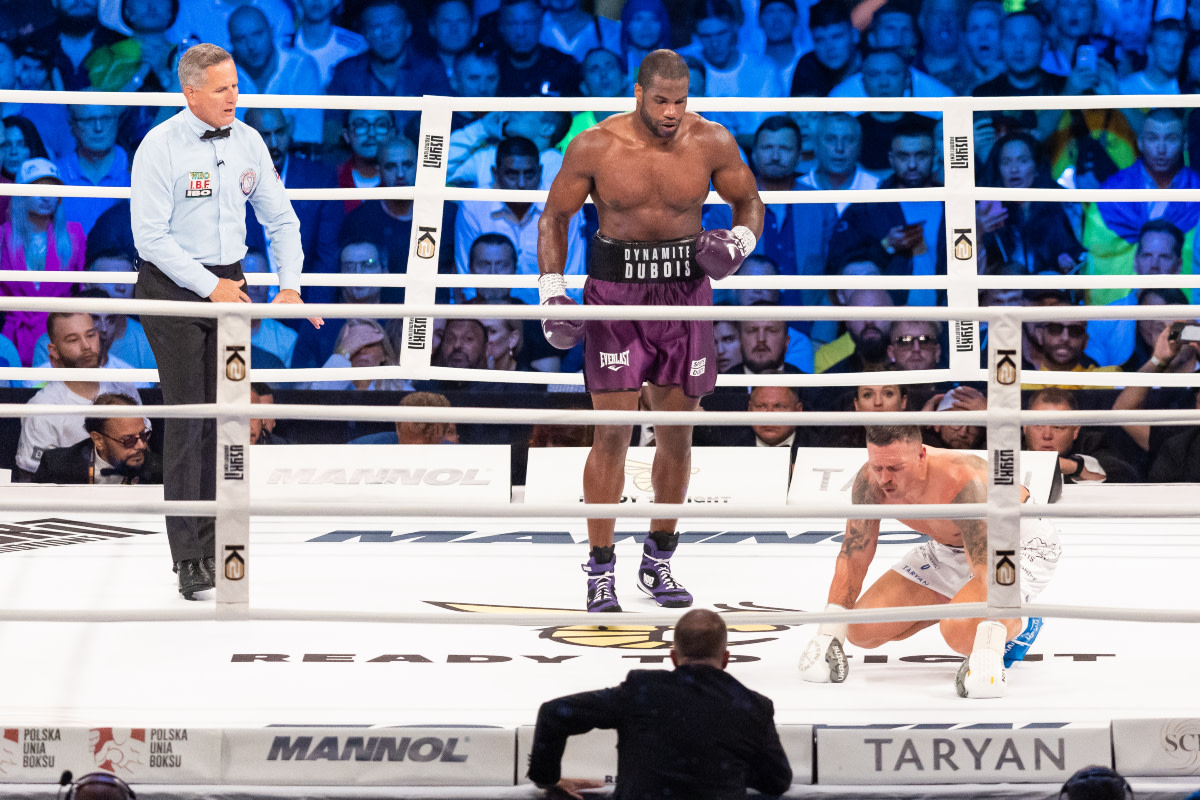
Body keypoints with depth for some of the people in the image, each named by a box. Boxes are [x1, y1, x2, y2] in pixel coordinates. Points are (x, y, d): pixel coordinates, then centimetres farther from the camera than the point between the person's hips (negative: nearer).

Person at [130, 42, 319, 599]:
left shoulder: (247, 142, 4)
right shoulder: (161, 147, -13)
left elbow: (280, 220, 12)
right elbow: (150, 236, -15)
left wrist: (290, 285, 0)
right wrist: (208, 286, -17)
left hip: (229, 283, 5)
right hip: (172, 285, -5)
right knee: (187, 417, -9)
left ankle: (211, 542, 14)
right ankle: (190, 558, -8)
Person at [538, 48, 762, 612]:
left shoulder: (711, 143, -5)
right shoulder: (595, 147, -10)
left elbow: (749, 203, 10)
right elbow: (555, 216, 2)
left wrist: (739, 243, -12)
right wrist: (551, 292, -7)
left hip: (685, 289, 3)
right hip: (615, 289, -2)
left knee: (676, 431, 7)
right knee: (613, 432, -7)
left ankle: (659, 560, 22)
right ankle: (600, 571, 0)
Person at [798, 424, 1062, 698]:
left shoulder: (964, 483, -39)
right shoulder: (870, 481, -21)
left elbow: (989, 567, -44)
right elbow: (853, 557, -10)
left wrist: (988, 647, -53)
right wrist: (829, 632, -17)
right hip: (949, 549, 7)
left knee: (961, 632, -35)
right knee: (861, 630, -1)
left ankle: (1016, 622, -1)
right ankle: (953, 604, 20)